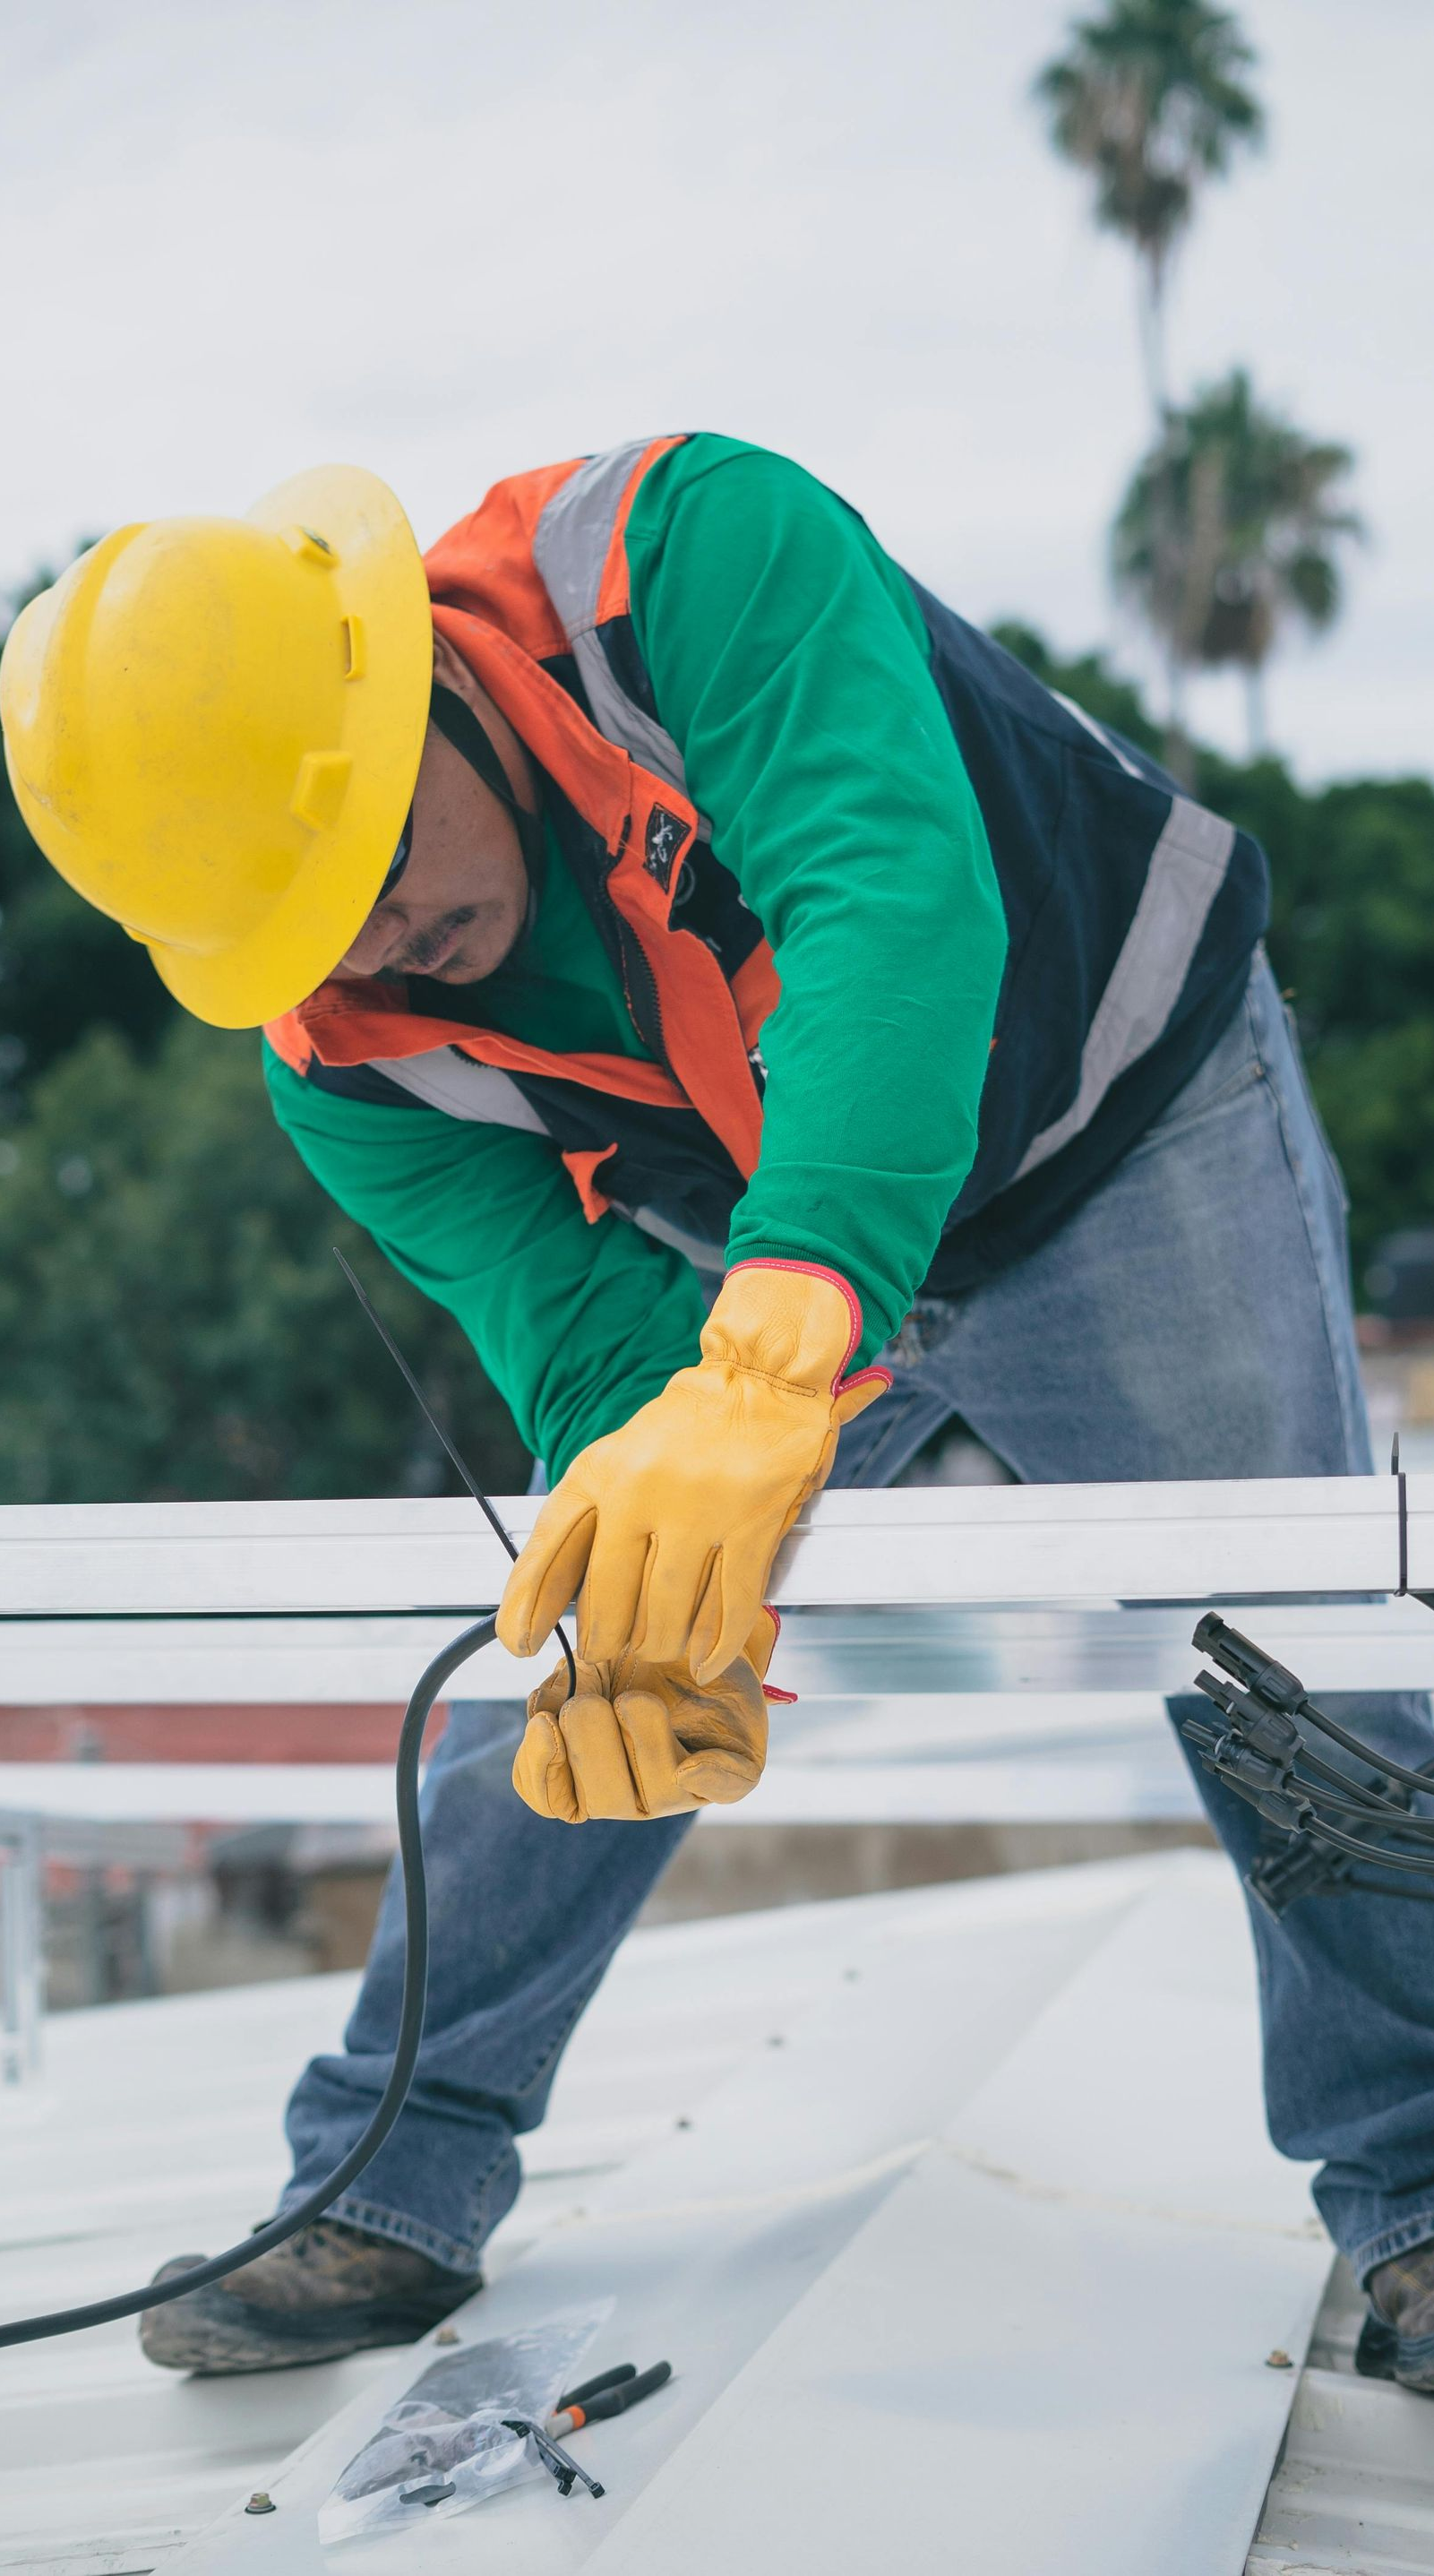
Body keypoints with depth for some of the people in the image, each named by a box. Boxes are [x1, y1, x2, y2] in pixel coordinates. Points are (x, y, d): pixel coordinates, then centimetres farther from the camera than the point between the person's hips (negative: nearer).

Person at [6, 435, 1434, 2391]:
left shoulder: (692, 548, -32)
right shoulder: (342, 1065, -18)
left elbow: (899, 903, -47)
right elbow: (578, 1325, -25)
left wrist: (772, 1356, -61)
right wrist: (652, 1593, -48)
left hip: (1126, 1128, -3)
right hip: (745, 1266, 4)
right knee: (538, 1698, 0)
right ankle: (392, 2197, 16)